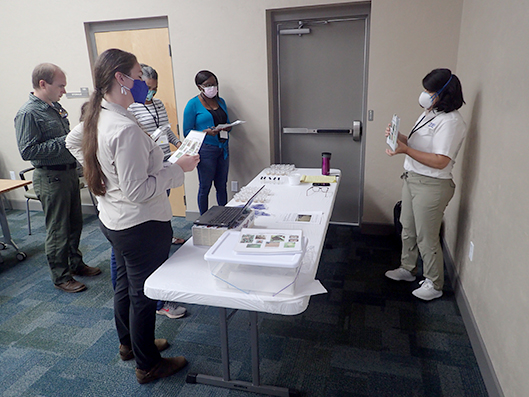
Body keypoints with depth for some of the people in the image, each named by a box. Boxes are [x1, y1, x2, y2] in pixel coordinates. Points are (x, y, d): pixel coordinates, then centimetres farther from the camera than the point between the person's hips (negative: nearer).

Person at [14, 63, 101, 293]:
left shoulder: (56, 107, 11)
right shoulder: (28, 114, -15)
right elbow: (27, 151, -22)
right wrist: (64, 141, -23)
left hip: (70, 172, 8)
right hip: (50, 178, -8)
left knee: (75, 224, 18)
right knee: (57, 230, 2)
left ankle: (76, 264, 34)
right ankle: (61, 277, 17)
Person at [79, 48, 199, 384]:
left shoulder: (99, 118, 3)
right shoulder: (126, 128, -27)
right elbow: (138, 190, -27)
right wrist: (178, 168, -18)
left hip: (113, 221, 10)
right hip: (141, 225, -9)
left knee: (125, 285, 25)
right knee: (144, 294, 8)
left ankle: (128, 343, 48)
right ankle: (148, 365, 30)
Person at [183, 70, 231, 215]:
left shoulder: (220, 101, 14)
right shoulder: (193, 104, -3)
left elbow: (227, 122, 22)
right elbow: (187, 132, -6)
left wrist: (228, 127, -3)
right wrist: (206, 132, -21)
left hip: (223, 148, 5)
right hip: (206, 150, -5)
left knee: (222, 186, 9)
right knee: (205, 187, 3)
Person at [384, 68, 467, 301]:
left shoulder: (451, 122, -20)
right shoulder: (428, 114, 10)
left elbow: (440, 161, -25)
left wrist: (405, 150, -28)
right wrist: (400, 138, -3)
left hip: (432, 185, -9)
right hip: (412, 178, 9)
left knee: (427, 238, 2)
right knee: (408, 229, 20)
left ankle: (434, 284, 21)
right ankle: (407, 269, 40)